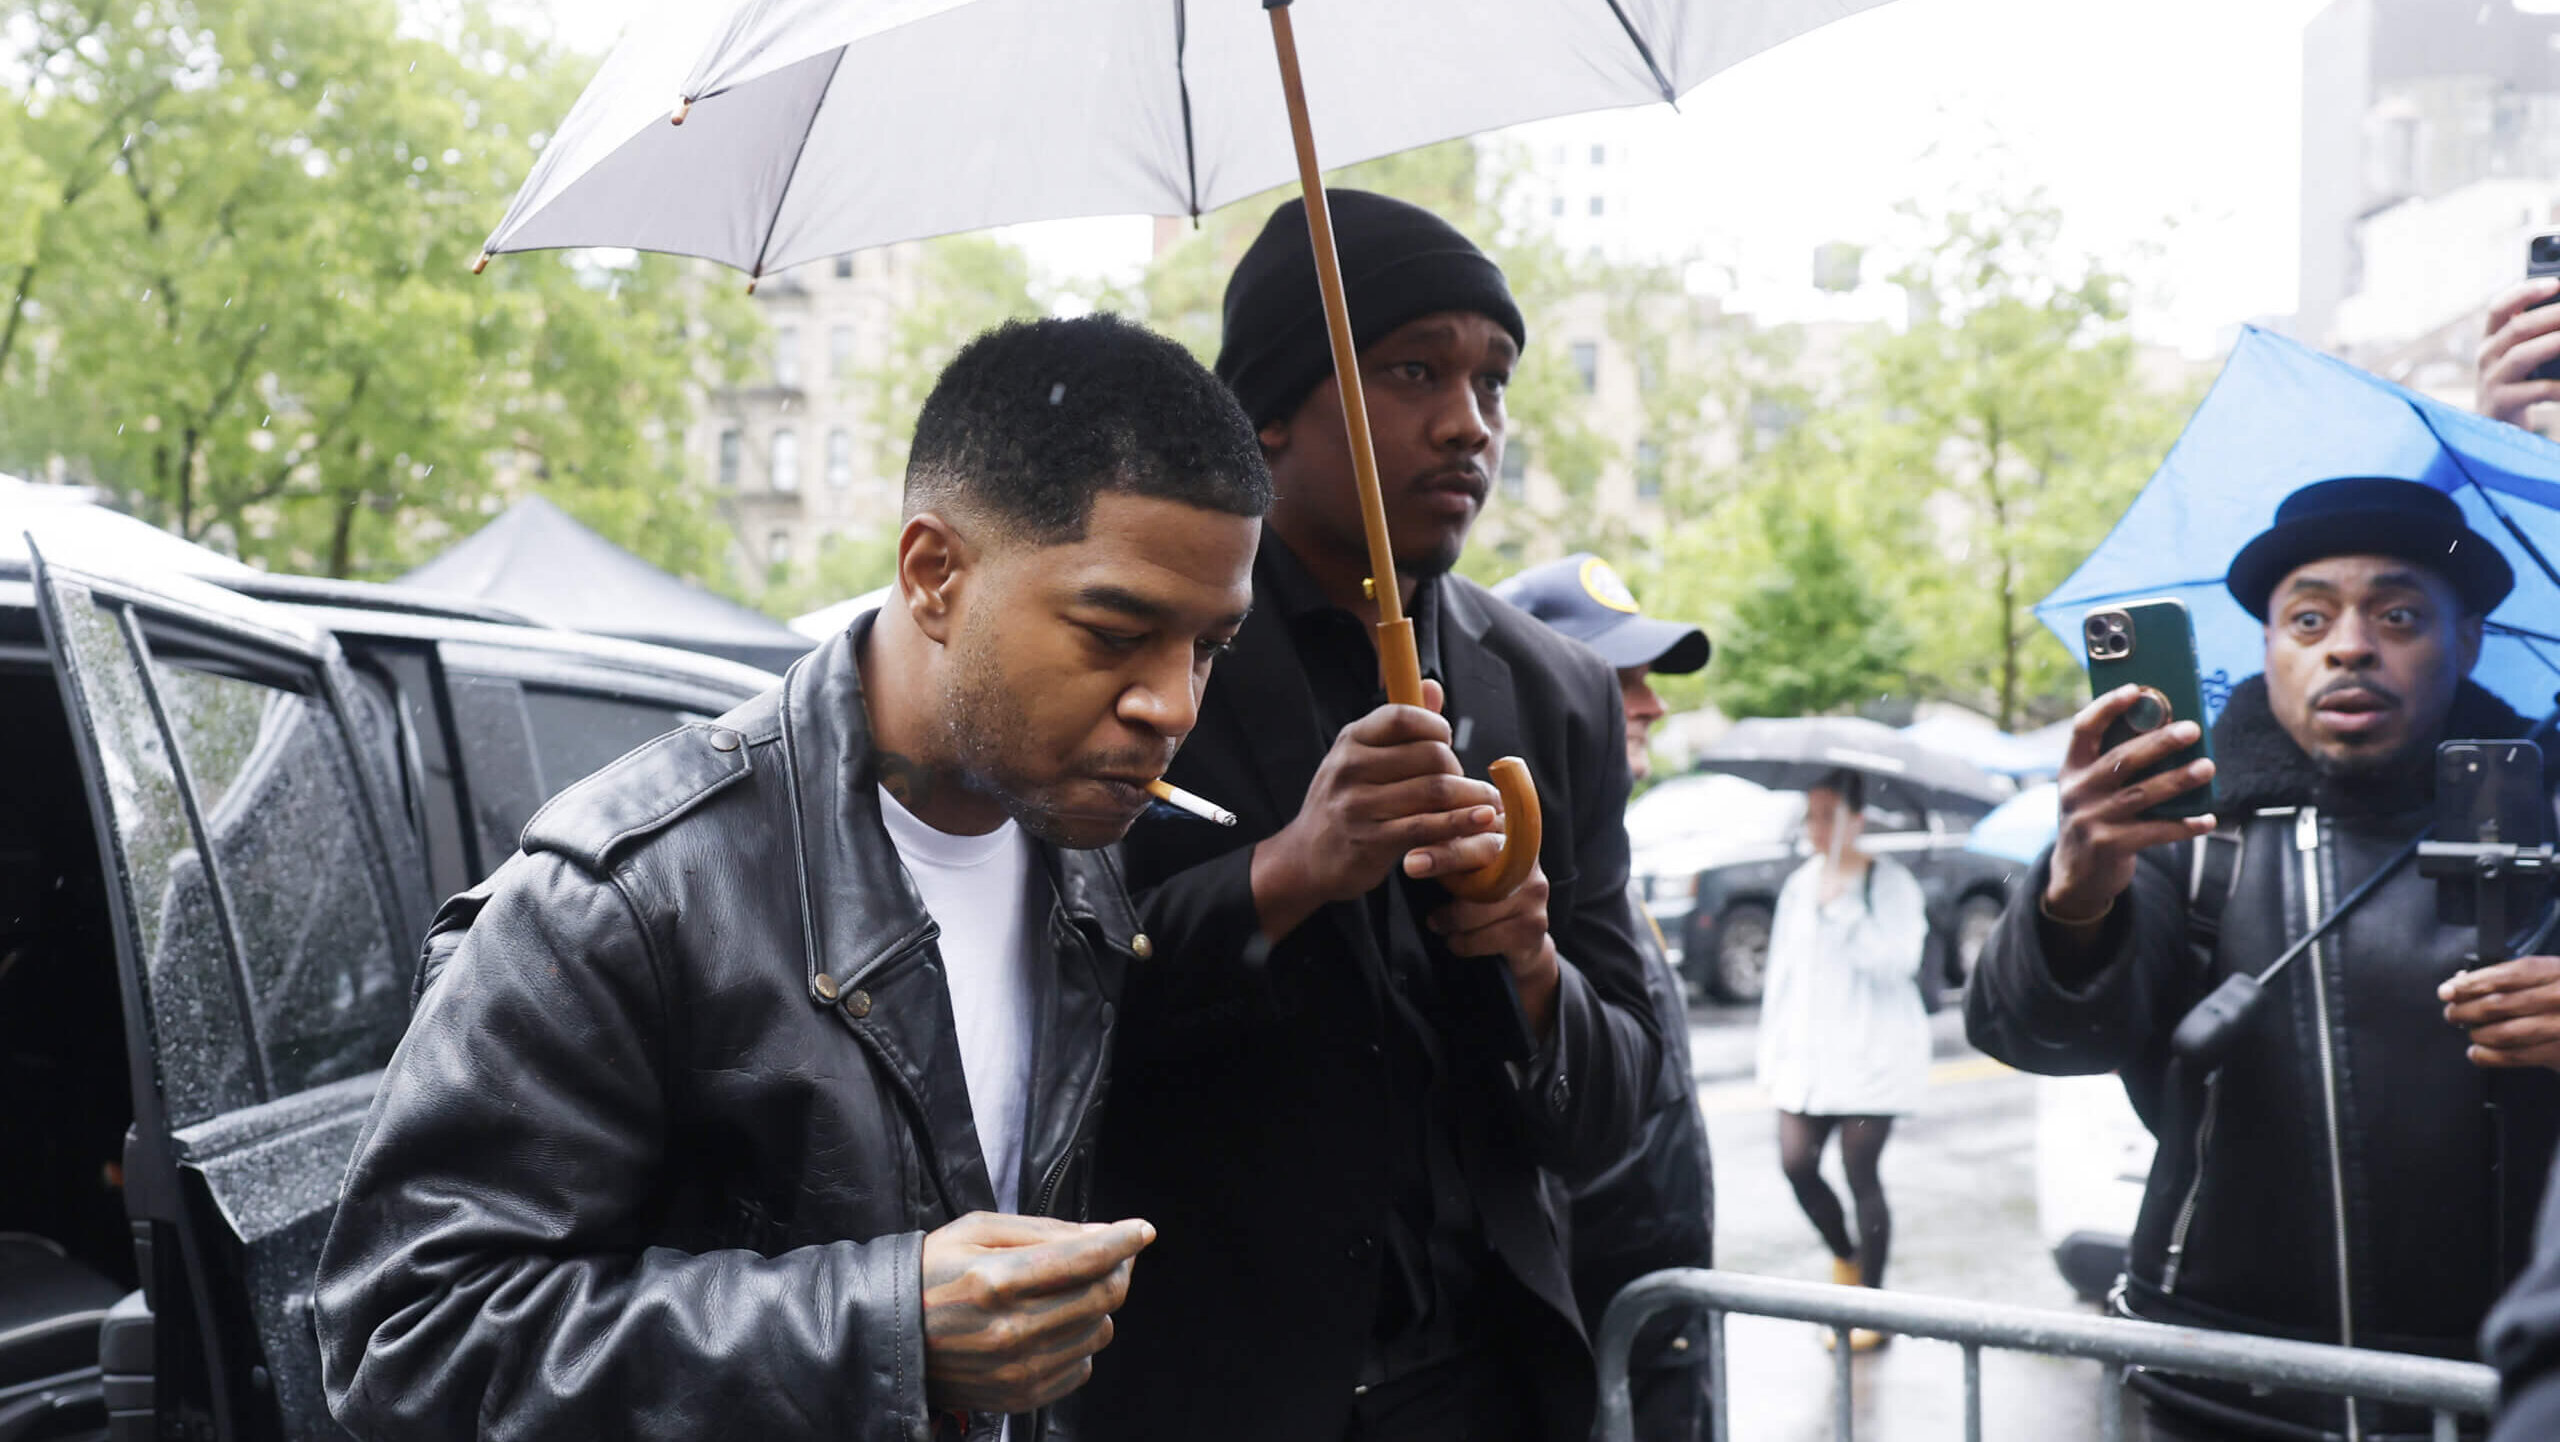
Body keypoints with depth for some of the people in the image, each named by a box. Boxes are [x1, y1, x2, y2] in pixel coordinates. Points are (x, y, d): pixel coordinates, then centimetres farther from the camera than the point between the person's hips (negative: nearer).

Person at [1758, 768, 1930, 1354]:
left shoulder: (1890, 883, -5)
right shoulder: (1798, 886, 13)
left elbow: (1896, 961, -18)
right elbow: (1781, 971, 17)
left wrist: (1843, 905, -21)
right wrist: (1773, 1052, 15)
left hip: (1871, 1053, -5)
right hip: (1808, 1053, 5)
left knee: (1860, 1174, -6)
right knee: (1797, 1164, -4)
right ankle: (1845, 1257, 24)